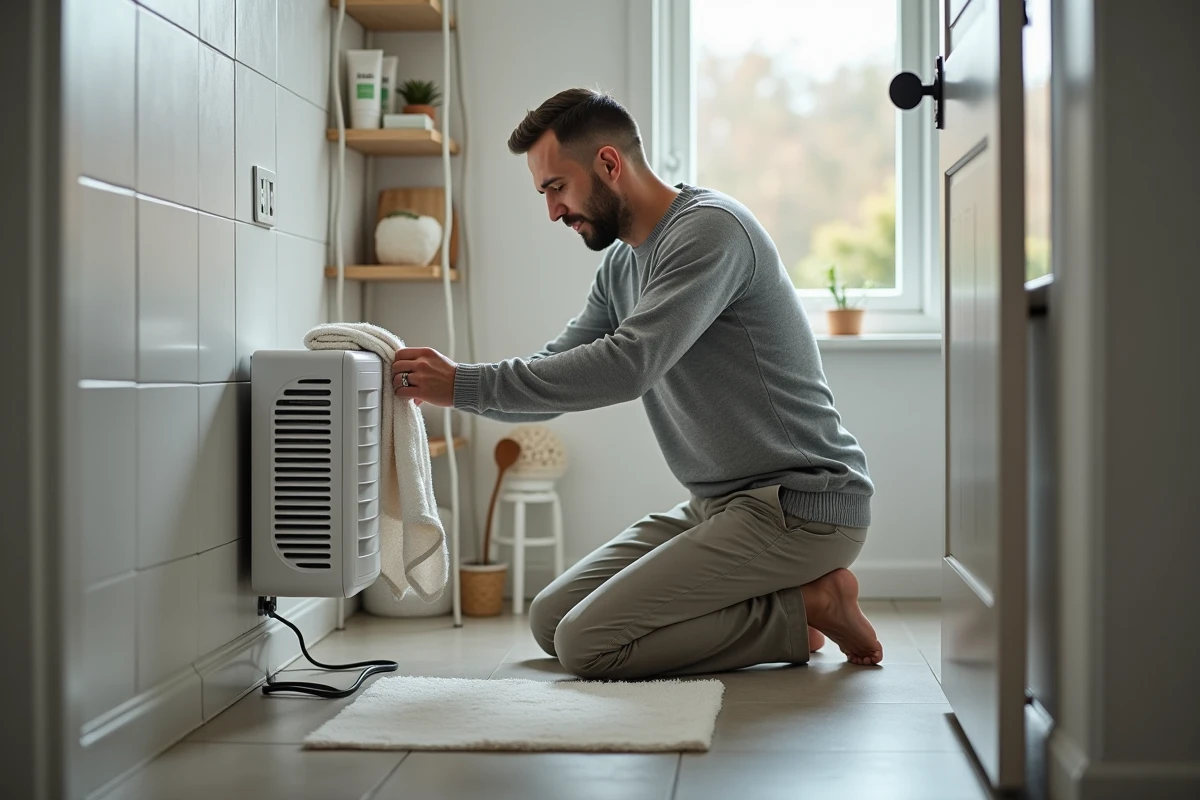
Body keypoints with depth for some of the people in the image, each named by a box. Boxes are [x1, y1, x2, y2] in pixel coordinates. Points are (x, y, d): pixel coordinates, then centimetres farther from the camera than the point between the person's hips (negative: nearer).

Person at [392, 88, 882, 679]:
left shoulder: (710, 229, -17)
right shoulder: (621, 265, 13)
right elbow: (557, 375, 11)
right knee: (550, 619, 6)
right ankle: (772, 606, 8)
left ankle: (803, 607, -5)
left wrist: (468, 385, -25)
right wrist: (437, 385, -6)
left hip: (797, 505, -10)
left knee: (587, 644, -17)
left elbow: (628, 365, -29)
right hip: (717, 503, 10)